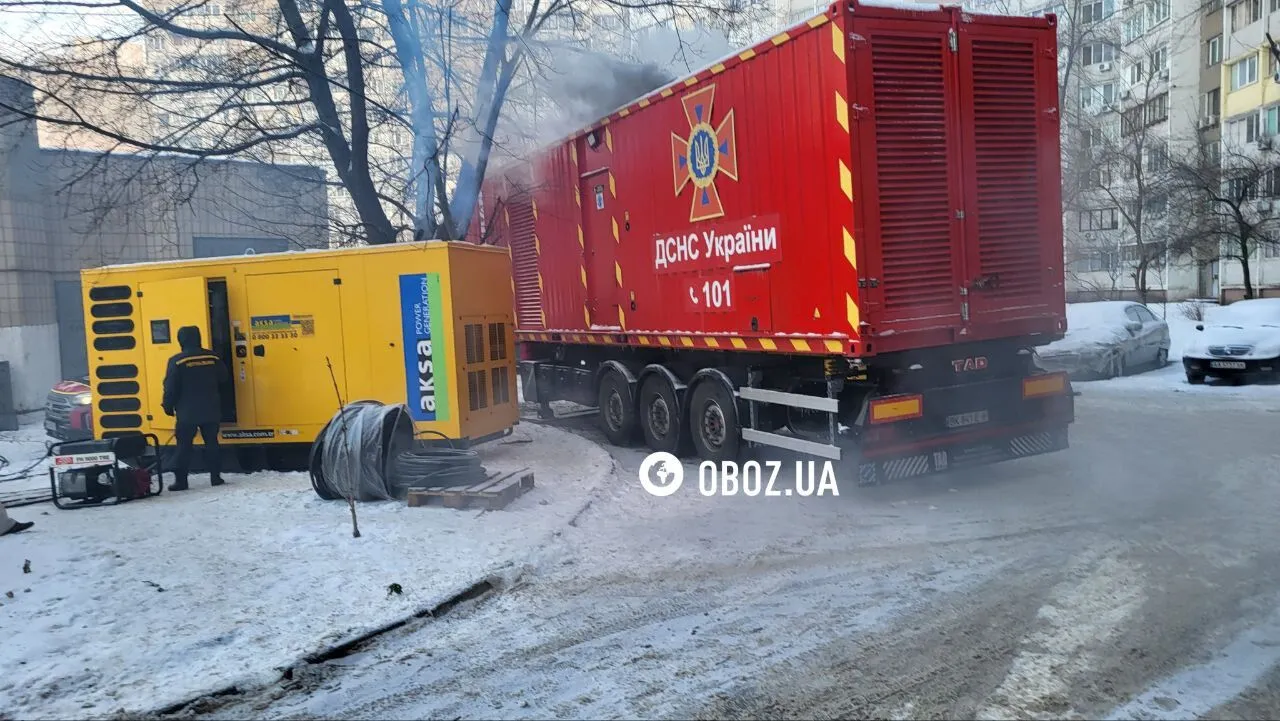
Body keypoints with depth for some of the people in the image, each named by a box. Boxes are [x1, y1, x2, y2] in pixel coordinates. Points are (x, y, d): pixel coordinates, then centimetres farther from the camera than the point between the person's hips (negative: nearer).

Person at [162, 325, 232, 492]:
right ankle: (216, 476, 12)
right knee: (212, 443, 11)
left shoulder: (177, 361, -11)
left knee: (184, 446, 3)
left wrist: (169, 406, 4)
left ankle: (180, 480, 3)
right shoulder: (213, 358, 1)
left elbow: (170, 387, -9)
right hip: (210, 411, 3)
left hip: (187, 413, -3)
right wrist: (219, 401, 26)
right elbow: (225, 382, 11)